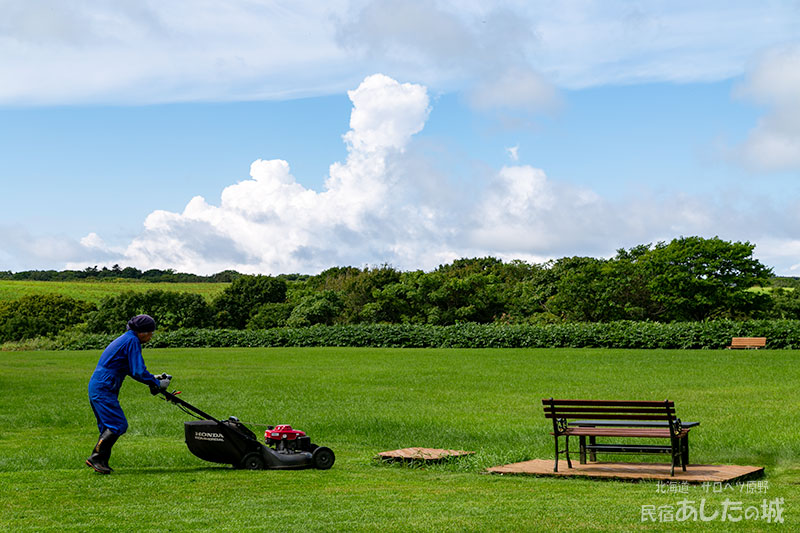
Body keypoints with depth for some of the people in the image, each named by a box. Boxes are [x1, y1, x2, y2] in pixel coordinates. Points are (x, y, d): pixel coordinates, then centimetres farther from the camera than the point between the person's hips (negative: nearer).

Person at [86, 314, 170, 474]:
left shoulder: (126, 339, 19)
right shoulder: (132, 341, -12)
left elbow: (133, 370, 27)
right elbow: (138, 372, -17)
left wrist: (153, 378, 20)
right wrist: (157, 384, -6)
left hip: (97, 387, 10)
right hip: (104, 389, -10)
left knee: (108, 427, 13)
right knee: (118, 425, -9)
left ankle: (101, 462, 14)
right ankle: (96, 457, -7)